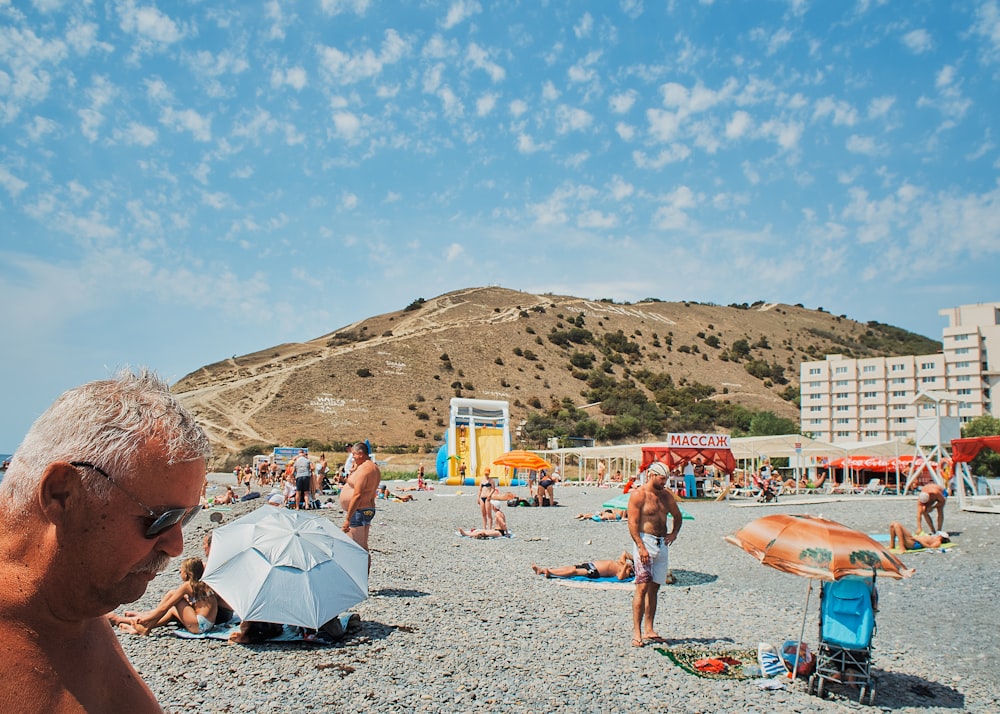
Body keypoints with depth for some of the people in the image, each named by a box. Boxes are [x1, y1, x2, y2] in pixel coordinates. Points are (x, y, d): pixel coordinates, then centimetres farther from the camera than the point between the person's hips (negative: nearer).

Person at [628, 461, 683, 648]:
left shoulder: (666, 495, 13)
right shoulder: (638, 495, -8)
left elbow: (677, 515, 26)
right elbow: (633, 523, -13)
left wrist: (674, 532, 8)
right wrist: (641, 547, -21)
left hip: (661, 544, 7)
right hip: (645, 541, -7)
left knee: (654, 588, 9)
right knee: (642, 586, -11)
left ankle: (648, 629, 15)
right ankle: (636, 632, -9)